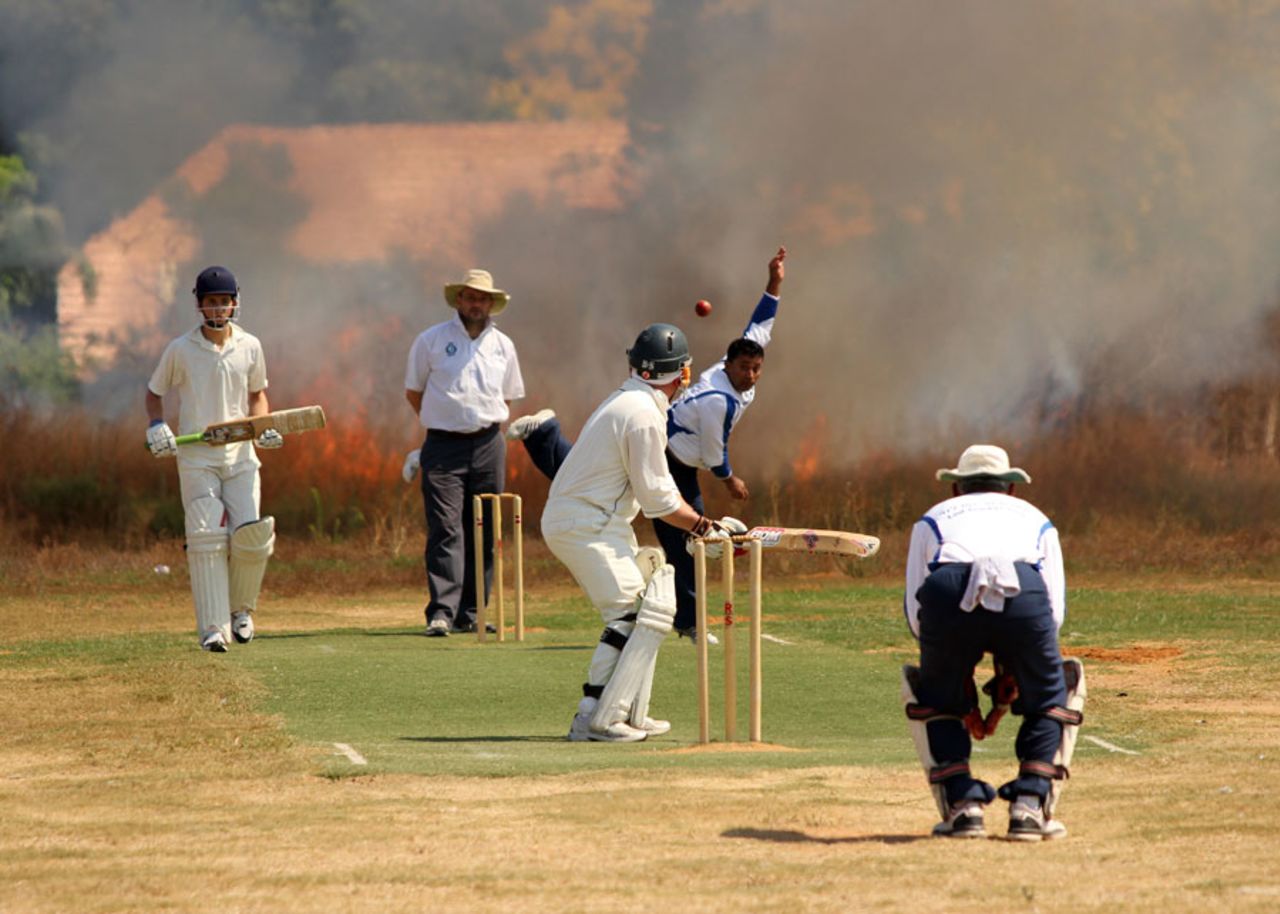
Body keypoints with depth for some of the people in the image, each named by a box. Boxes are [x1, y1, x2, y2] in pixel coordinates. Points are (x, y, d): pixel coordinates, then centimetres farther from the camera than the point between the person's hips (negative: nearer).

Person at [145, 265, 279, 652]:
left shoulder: (250, 347, 7)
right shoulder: (181, 349, 1)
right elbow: (155, 391, 13)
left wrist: (264, 424, 2)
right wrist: (156, 425, -6)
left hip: (240, 452, 2)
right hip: (196, 456, -2)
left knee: (252, 534, -10)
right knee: (206, 540, -11)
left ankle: (240, 607, 15)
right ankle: (213, 628, -10)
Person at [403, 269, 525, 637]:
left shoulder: (503, 345, 12)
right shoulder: (431, 341, 4)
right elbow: (413, 393, 12)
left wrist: (489, 427, 10)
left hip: (488, 446, 4)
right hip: (443, 447, -4)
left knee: (483, 533, 3)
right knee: (445, 530, -13)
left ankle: (470, 613, 8)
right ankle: (441, 612, -19)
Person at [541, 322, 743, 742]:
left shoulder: (628, 400, 15)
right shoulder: (644, 414, -18)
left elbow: (659, 484, 18)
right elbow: (657, 498, -16)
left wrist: (701, 524, 11)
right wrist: (703, 527, -5)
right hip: (586, 526, -11)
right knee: (632, 614, -13)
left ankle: (629, 714, 18)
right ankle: (597, 718, -17)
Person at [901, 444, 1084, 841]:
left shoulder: (933, 520, 36)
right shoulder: (1035, 520, 37)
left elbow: (915, 612, 26)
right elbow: (1054, 608, 24)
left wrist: (963, 685, 33)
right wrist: (1009, 672, 32)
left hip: (948, 598, 0)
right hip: (1024, 596, 0)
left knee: (932, 699, 26)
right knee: (1053, 695, 25)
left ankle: (961, 806, 11)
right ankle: (1031, 804, 10)